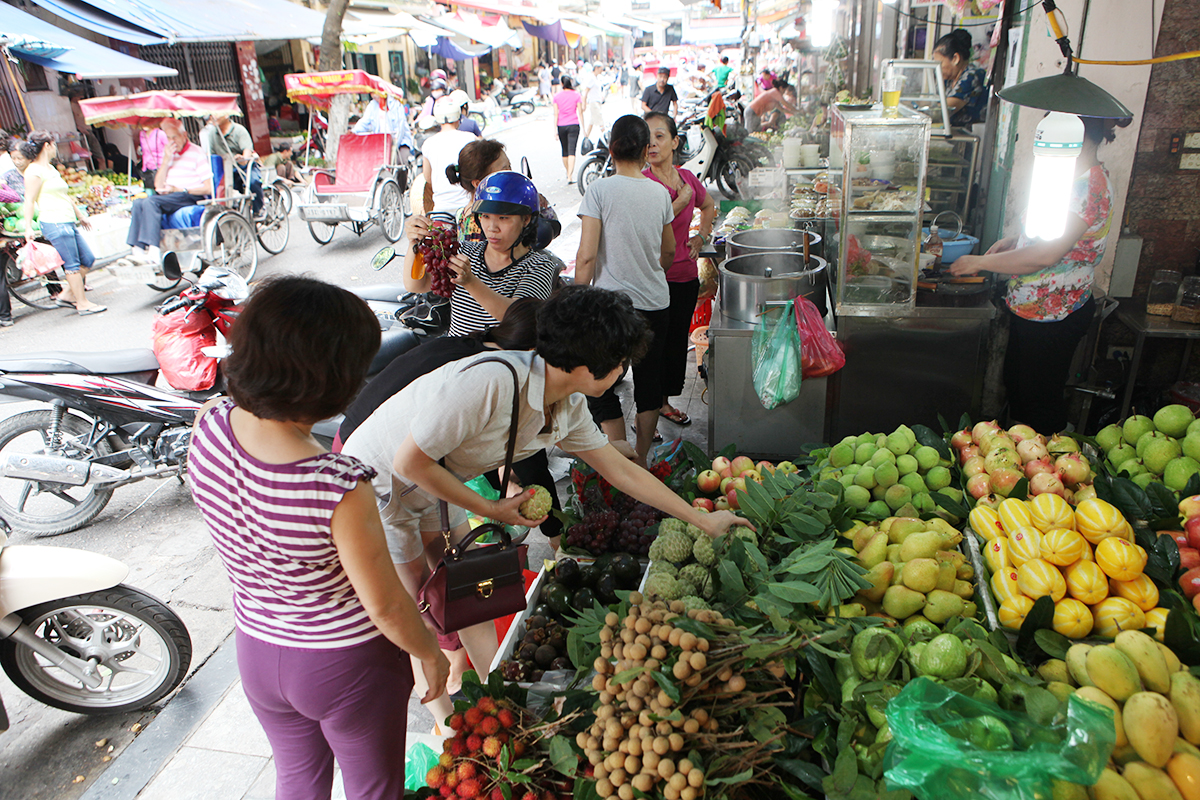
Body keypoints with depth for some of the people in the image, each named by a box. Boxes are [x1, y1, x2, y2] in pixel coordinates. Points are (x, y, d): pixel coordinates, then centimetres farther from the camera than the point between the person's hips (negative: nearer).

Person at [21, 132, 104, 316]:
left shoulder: (51, 169, 20)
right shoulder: (34, 171, -8)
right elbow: (29, 200, -13)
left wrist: (80, 214, 36)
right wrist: (28, 227, -19)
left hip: (68, 223, 10)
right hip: (54, 223, -10)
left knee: (88, 260, 9)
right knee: (72, 264, -6)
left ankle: (66, 296, 18)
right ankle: (82, 304, 1)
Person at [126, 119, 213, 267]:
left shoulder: (197, 153, -1)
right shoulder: (170, 154, 19)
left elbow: (208, 188, -8)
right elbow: (158, 186, 11)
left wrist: (180, 190, -14)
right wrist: (166, 159, 1)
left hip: (192, 197, -7)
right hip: (169, 197, 7)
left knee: (151, 201, -27)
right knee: (138, 203, -17)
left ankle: (153, 250, -32)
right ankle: (138, 248, -25)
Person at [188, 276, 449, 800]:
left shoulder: (209, 427, -20)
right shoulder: (340, 488, -36)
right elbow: (385, 605, -21)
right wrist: (430, 653, -6)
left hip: (256, 652, 5)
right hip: (346, 664, -5)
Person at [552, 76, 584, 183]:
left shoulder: (557, 96, 3)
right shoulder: (576, 95, 0)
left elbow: (556, 114, 0)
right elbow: (580, 113, 0)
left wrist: (555, 130, 1)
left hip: (561, 126, 2)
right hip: (573, 125, -2)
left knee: (565, 151, 16)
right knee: (571, 151, -7)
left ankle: (568, 173, 32)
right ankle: (570, 177, -18)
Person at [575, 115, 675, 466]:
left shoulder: (600, 189, -10)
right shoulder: (660, 192, 4)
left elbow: (587, 257, -14)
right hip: (656, 304, 5)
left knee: (600, 388, 6)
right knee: (648, 383, 15)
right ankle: (641, 462, 28)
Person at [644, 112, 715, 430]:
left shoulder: (687, 178, 5)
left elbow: (709, 205, 26)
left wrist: (702, 236, 12)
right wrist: (680, 202, -19)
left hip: (686, 275, 7)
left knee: (677, 340, 16)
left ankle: (664, 401, 34)